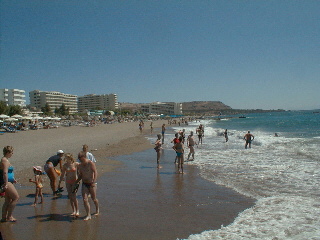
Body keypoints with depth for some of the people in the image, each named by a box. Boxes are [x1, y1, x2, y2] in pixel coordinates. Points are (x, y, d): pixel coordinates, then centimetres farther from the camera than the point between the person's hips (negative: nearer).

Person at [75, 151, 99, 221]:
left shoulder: (91, 163, -13)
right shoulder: (80, 165, 5)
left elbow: (95, 172, -19)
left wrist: (94, 181, -29)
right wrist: (76, 182, 9)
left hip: (91, 184, -4)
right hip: (84, 184, 4)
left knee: (94, 199, 10)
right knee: (85, 200, -7)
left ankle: (97, 210, 37)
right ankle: (88, 215, 1)